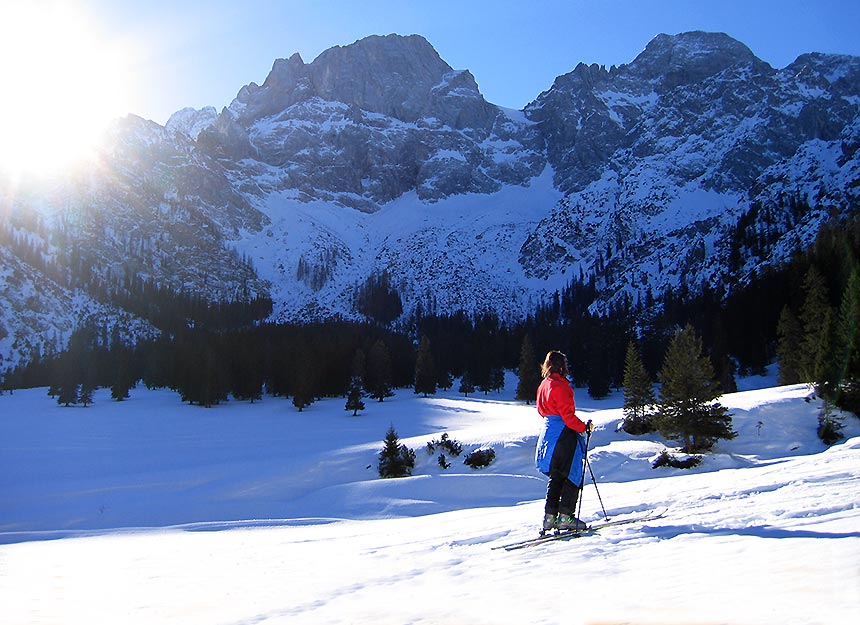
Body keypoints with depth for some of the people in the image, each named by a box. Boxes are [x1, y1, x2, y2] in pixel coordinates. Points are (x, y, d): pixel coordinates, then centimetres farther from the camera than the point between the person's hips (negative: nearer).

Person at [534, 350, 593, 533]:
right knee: (573, 477, -1)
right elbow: (567, 414, -19)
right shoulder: (560, 386, -14)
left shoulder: (544, 385, 14)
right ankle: (566, 516, -4)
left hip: (548, 432, 9)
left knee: (556, 478, 13)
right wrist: (584, 427, -10)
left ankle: (550, 517, 11)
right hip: (563, 435, -9)